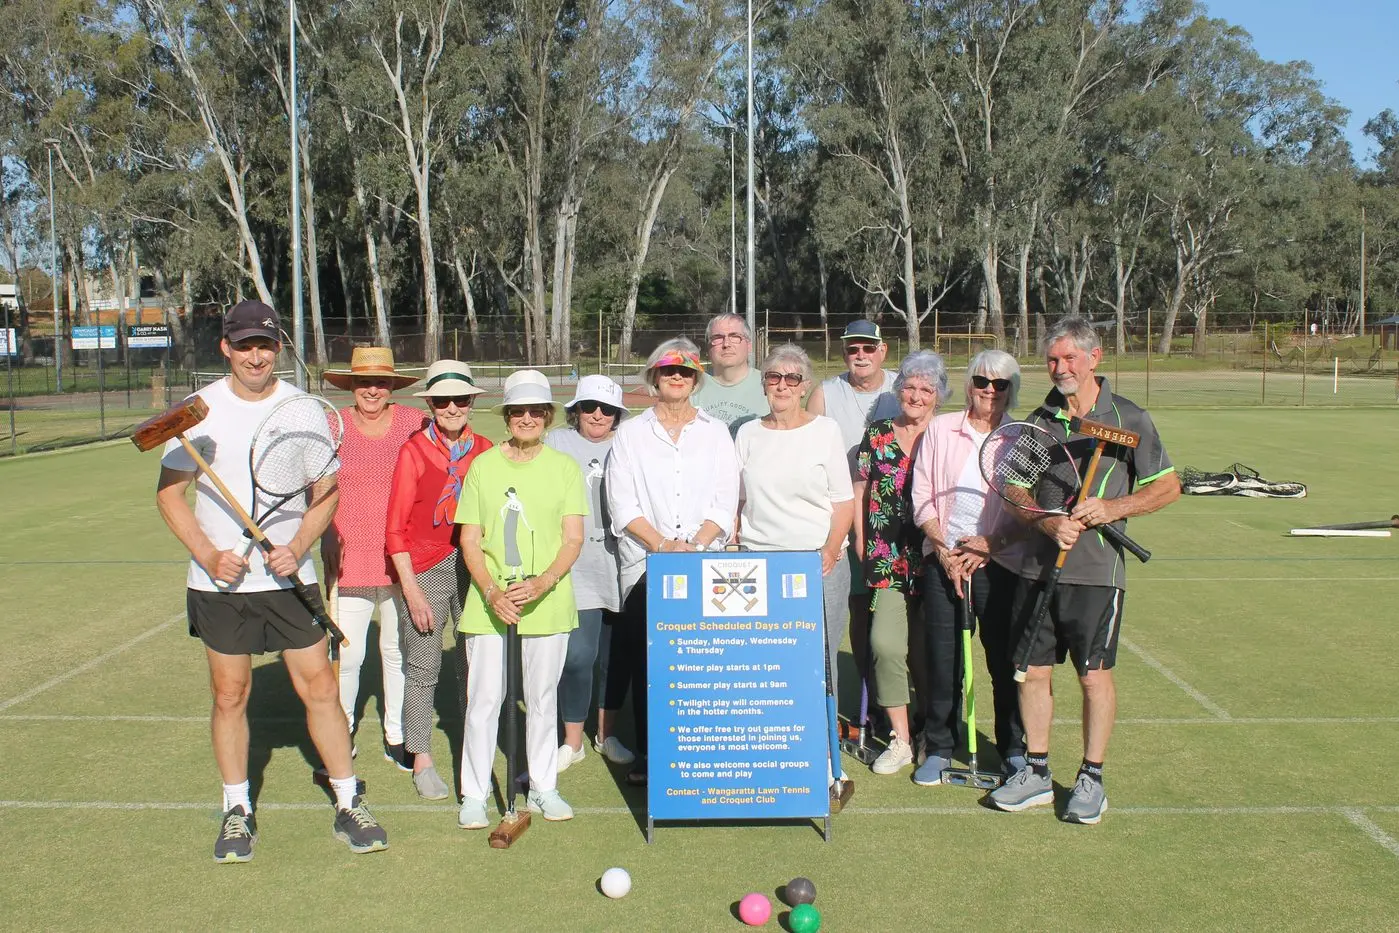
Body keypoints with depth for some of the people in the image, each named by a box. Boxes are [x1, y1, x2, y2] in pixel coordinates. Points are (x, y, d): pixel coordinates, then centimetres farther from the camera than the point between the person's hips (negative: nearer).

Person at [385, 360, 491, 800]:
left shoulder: (485, 451, 7)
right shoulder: (414, 451, -2)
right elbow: (395, 529, -1)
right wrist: (411, 590, -5)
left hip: (475, 565, 3)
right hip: (425, 568, -2)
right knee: (422, 667, 1)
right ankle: (421, 761, 14)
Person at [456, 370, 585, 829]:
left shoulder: (564, 467, 4)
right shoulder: (482, 466, 4)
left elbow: (574, 539, -1)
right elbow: (469, 540, 2)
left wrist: (541, 583, -17)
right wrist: (492, 592, -13)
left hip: (548, 603, 1)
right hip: (489, 602, 0)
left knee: (542, 699, 11)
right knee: (483, 698, 1)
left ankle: (543, 788, 24)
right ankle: (474, 794, 14)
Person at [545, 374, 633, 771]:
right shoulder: (557, 442, 5)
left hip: (619, 570, 2)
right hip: (576, 570, -2)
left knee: (615, 655, 11)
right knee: (578, 656, -6)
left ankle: (606, 734, 27)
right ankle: (573, 741, 9)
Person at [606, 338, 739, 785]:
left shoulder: (715, 432, 13)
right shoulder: (630, 433, 11)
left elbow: (725, 503, 5)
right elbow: (622, 505, 2)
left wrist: (693, 545, -10)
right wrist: (663, 544, -12)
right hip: (645, 566, 0)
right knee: (646, 660, -4)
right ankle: (646, 754, 6)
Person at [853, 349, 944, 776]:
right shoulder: (877, 434, 8)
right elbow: (860, 491, 12)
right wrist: (861, 543, 5)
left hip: (933, 560, -1)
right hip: (887, 561, 1)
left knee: (925, 650, 4)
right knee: (885, 643, -10)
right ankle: (900, 740, 4)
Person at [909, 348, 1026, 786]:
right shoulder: (940, 429, 5)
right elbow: (922, 497, 4)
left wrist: (991, 544, -12)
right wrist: (944, 548, -6)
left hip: (999, 561, -1)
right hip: (943, 557, 1)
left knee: (1006, 658, 3)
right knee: (942, 657, 4)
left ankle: (1014, 750, 19)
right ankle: (939, 749, 17)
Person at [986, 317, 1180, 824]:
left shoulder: (1128, 419, -1)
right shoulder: (1038, 421, 9)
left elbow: (1168, 486, 2)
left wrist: (1113, 507, -14)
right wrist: (1048, 523, -14)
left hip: (1096, 569, -3)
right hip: (1034, 566, 4)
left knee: (1094, 674, 3)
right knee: (1032, 670, 7)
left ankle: (1091, 779, 18)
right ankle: (1036, 773, 21)